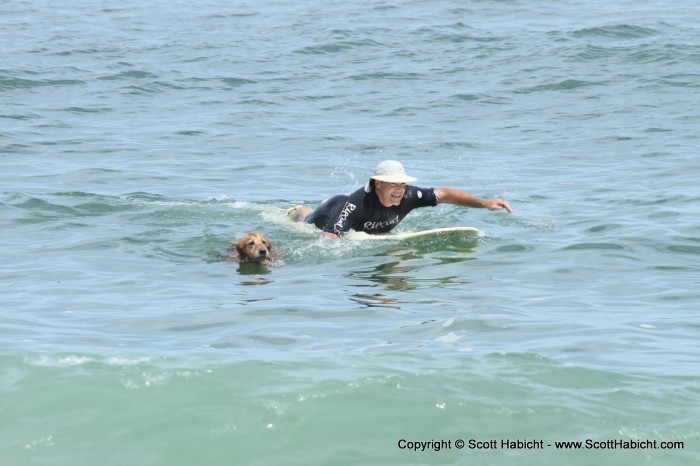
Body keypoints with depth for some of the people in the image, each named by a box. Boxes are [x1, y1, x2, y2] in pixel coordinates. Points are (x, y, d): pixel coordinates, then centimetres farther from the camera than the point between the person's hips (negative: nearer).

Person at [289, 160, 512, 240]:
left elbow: (445, 194, -33)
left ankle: (327, 204, 67)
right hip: (329, 217, -4)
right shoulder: (357, 204, -51)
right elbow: (328, 239, -54)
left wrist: (485, 203, -41)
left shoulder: (407, 196, -39)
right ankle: (297, 210, 63)